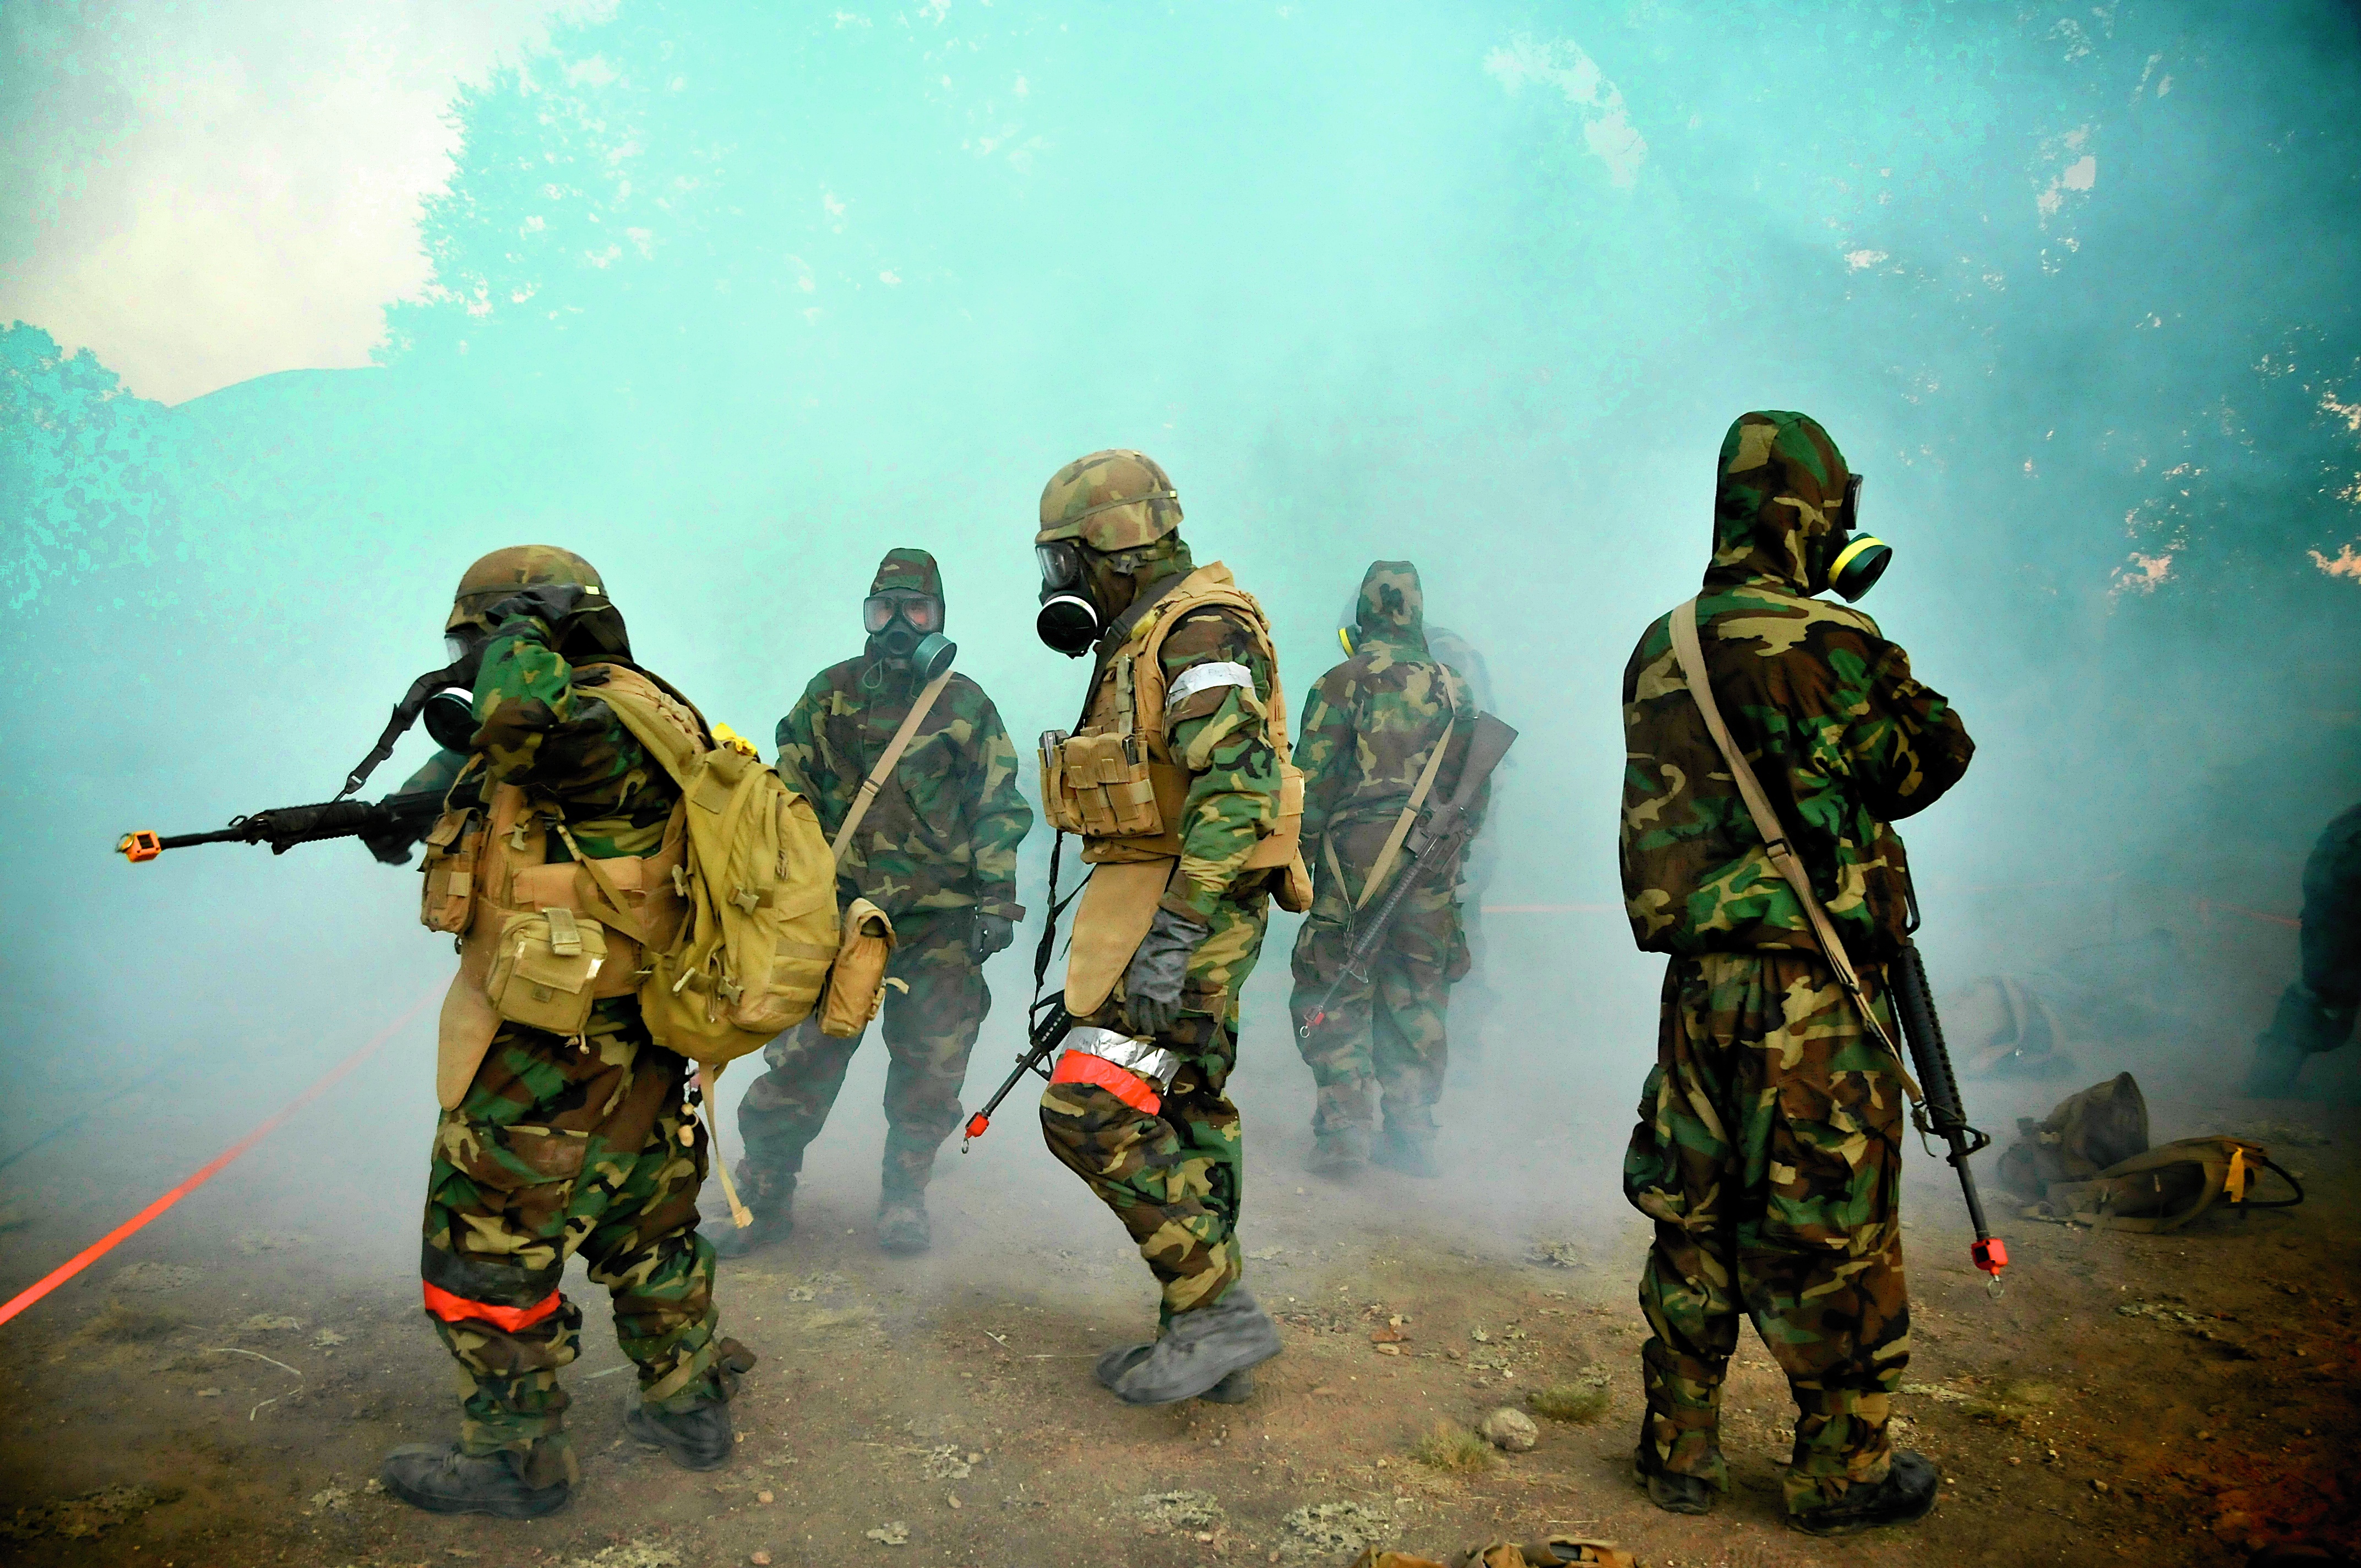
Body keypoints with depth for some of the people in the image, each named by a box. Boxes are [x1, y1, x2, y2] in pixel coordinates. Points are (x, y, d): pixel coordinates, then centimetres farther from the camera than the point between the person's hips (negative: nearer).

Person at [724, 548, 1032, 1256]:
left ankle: (904, 1195, 22)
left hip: (941, 923, 0)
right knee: (801, 1059, -2)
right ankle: (764, 1194, 13)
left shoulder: (967, 705, 6)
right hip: (841, 912, 0)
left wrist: (996, 899, -2)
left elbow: (999, 808, 6)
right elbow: (789, 795, 11)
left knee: (931, 1068, 4)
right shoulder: (830, 693, 8)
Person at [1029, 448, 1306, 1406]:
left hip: (1191, 906, -10)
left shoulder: (1200, 634, -13)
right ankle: (1203, 1334, 21)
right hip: (1162, 904, 10)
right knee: (1182, 1120, 12)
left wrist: (1173, 935, -29)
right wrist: (1107, 942, 24)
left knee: (1093, 1112, -14)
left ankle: (1218, 1310, -5)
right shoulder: (1140, 644, 19)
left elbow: (1235, 789, -25)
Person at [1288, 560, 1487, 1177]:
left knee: (1336, 991, 3)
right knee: (1414, 997, 11)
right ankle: (1412, 1134, 14)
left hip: (1356, 856, -4)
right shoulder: (1455, 689, 11)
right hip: (1432, 867, 4)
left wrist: (1294, 860, -1)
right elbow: (1477, 788, 14)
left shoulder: (1344, 681, -4)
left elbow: (1312, 783, -7)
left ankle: (1343, 1124, -6)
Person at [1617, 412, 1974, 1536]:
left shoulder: (1658, 650, 8)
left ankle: (1679, 1450, 25)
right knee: (1832, 1232, 7)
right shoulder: (1823, 642, -14)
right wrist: (1881, 670, 12)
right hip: (1811, 989, -6)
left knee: (1693, 1218, 15)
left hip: (1698, 973, 7)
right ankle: (1840, 1470, 20)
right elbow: (1930, 760, -3)